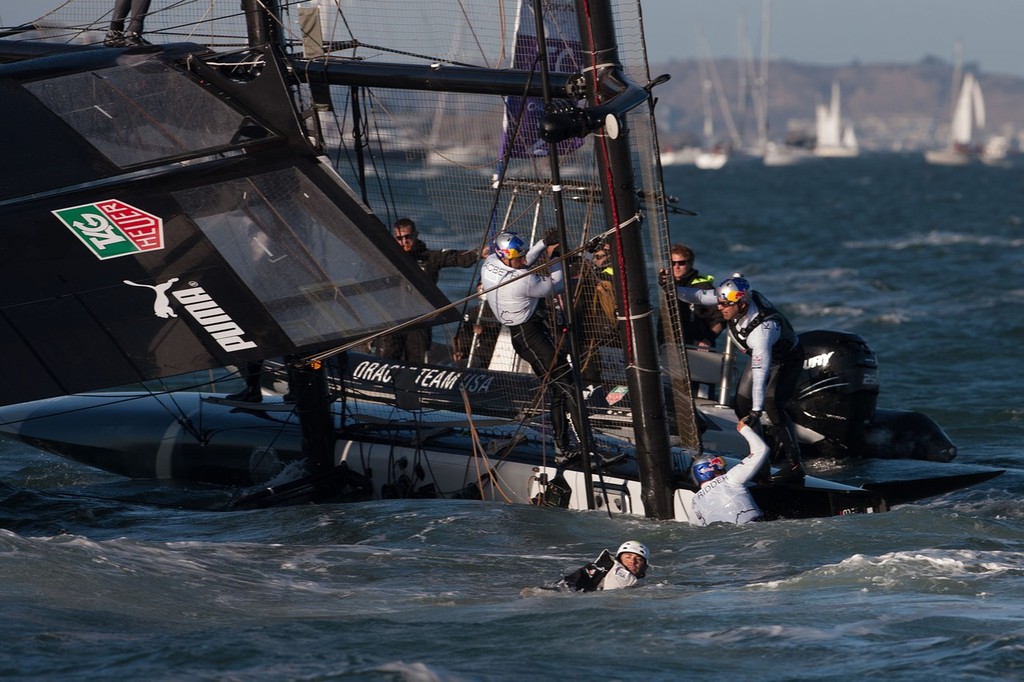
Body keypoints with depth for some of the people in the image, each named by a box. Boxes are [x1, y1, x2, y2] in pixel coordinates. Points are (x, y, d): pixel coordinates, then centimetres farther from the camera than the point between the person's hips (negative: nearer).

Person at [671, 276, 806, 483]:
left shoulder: (762, 328, -43)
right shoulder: (737, 297, -24)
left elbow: (760, 372, -44)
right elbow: (700, 296, -13)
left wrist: (756, 411, -45)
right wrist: (674, 289, -29)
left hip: (786, 361, -8)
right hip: (761, 356, 8)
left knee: (772, 406, -25)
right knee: (742, 406, 1)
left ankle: (794, 466, -17)